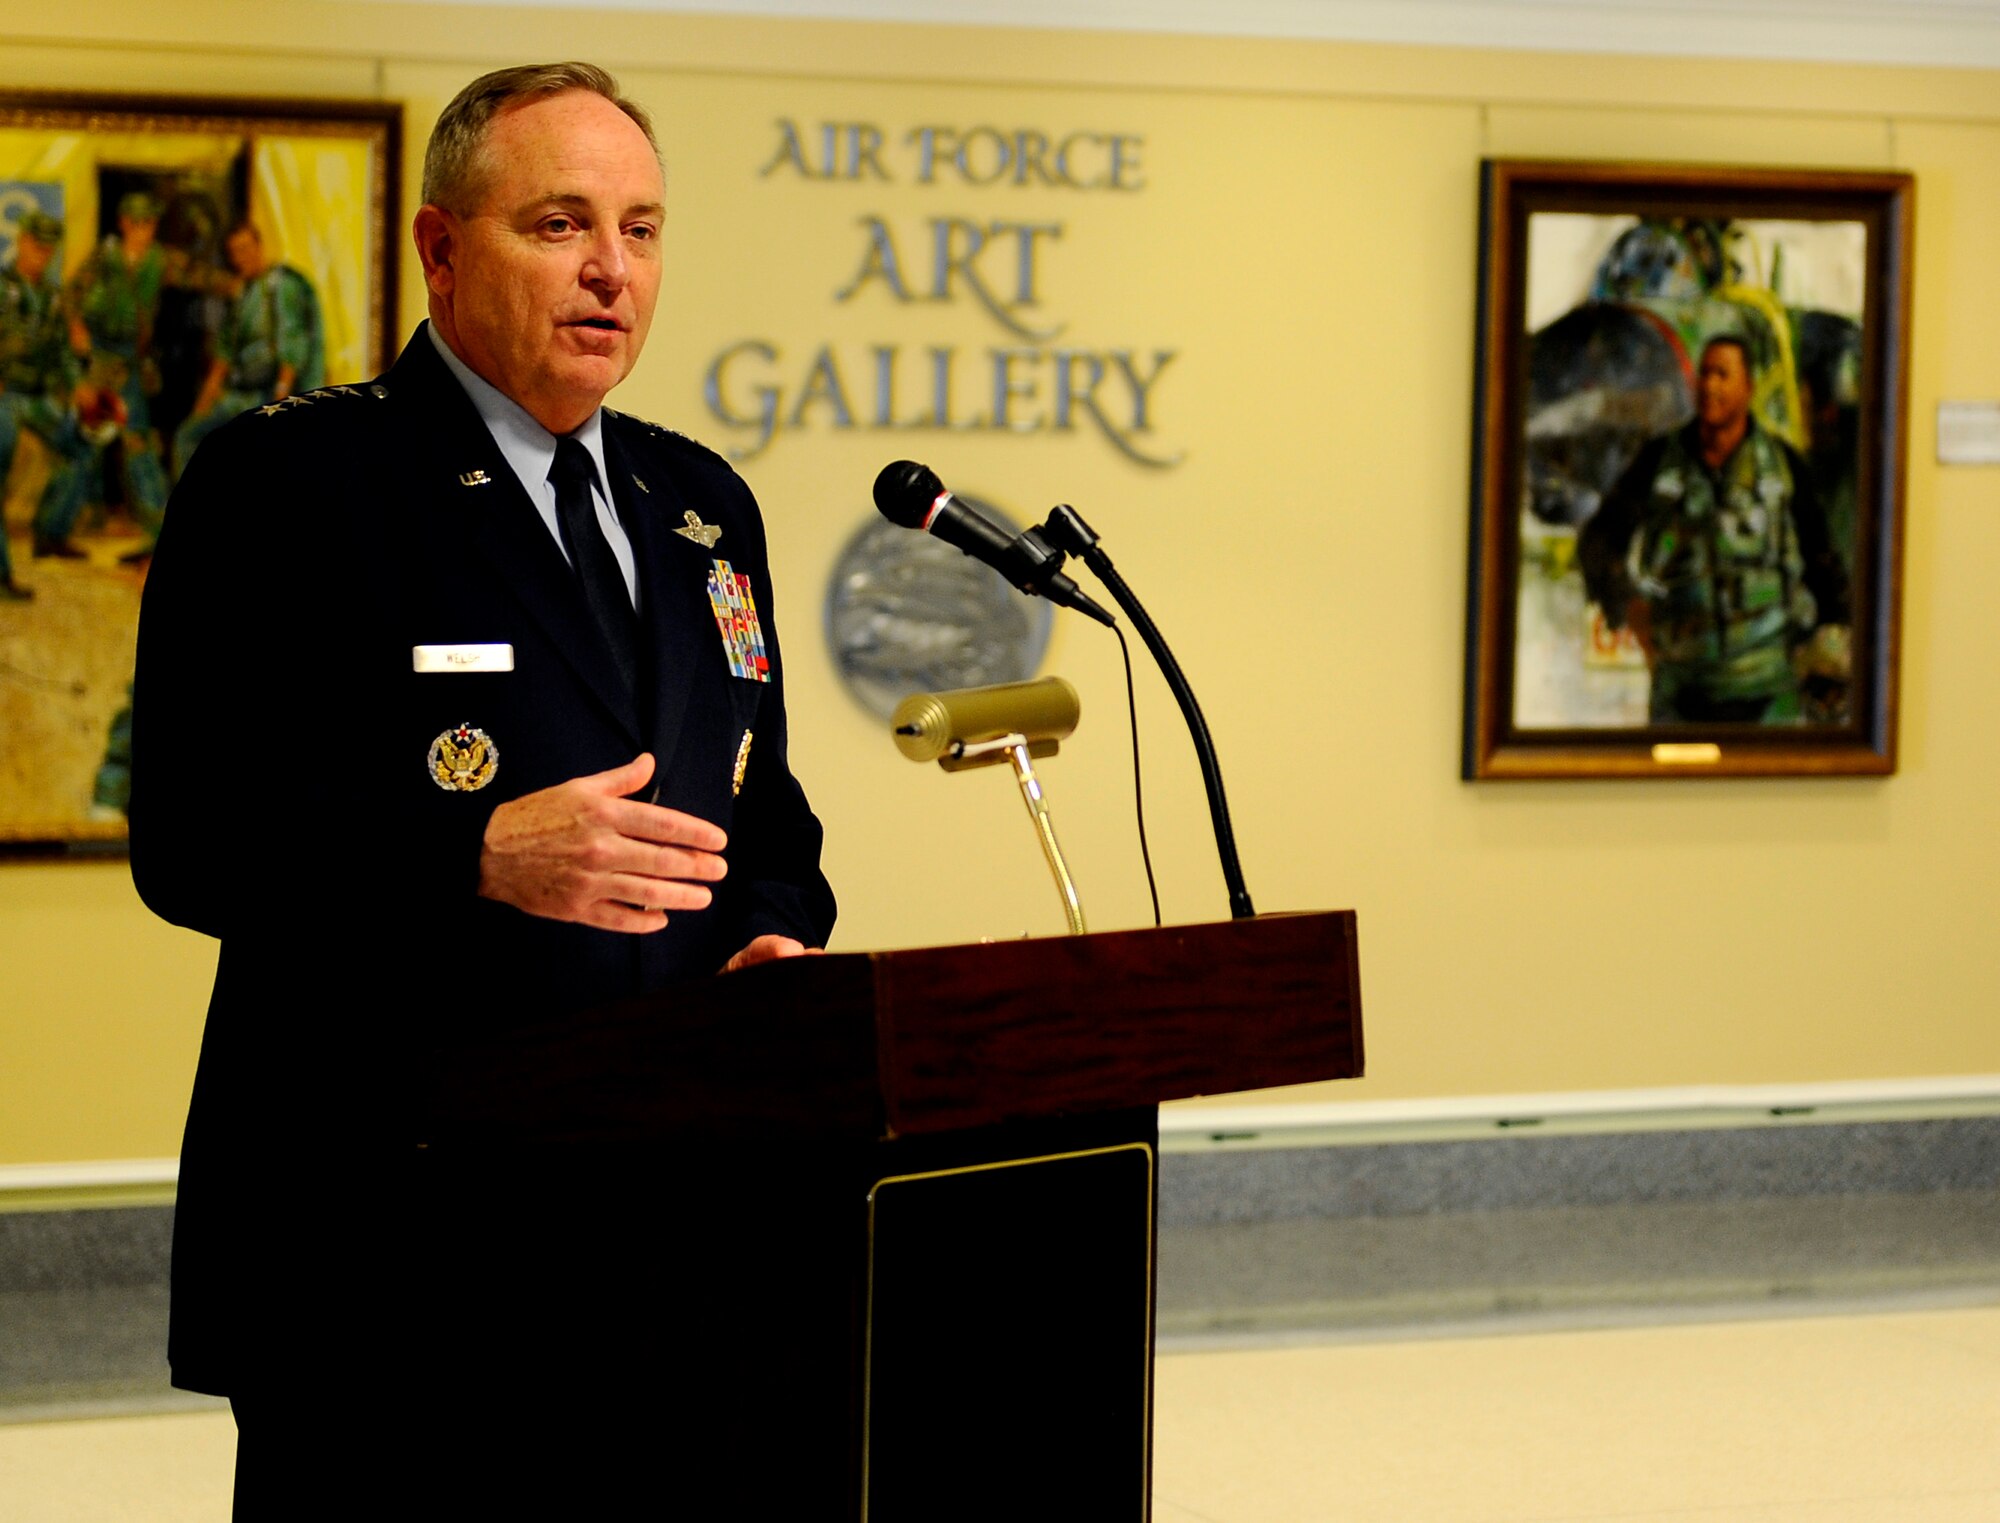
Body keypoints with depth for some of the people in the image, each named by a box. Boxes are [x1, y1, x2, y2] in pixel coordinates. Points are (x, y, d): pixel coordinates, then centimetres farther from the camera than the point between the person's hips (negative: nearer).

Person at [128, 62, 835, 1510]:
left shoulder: (703, 505, 18)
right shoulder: (285, 481, -3)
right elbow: (188, 840, -10)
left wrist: (773, 942, 1)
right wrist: (482, 856, -22)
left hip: (678, 1246, 6)